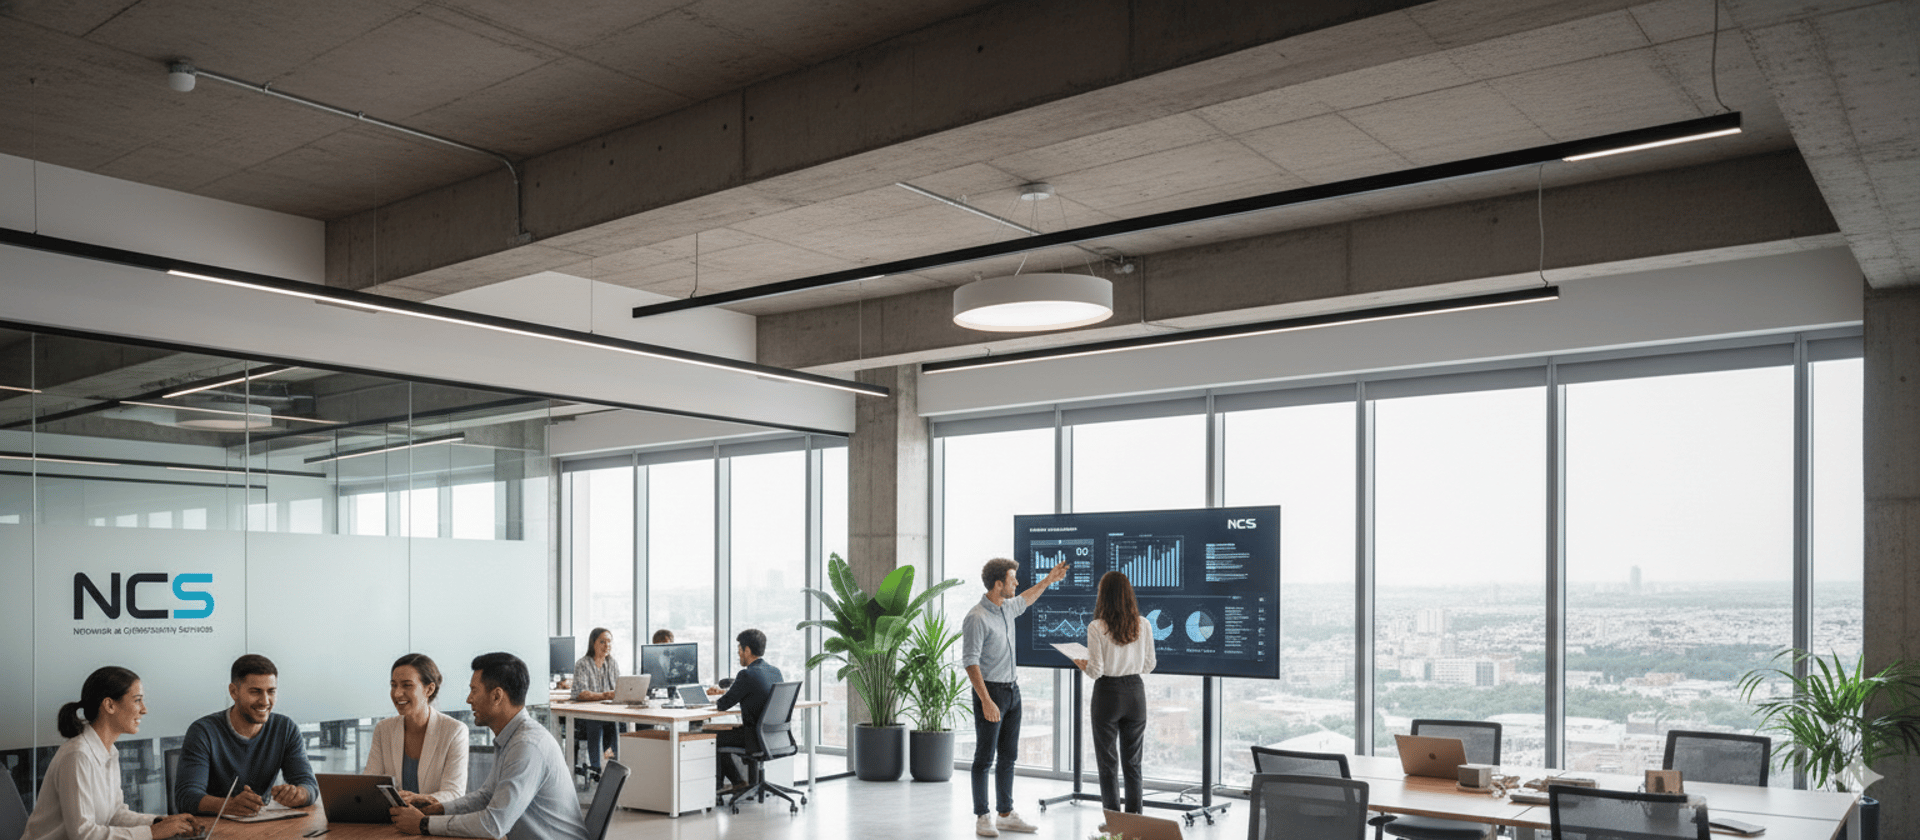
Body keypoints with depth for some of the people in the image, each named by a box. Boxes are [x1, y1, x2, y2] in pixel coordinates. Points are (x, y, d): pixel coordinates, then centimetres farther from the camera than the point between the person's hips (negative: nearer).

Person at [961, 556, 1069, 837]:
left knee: (1009, 756, 12)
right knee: (984, 758, -1)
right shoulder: (977, 618, -18)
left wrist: (1048, 580, 39)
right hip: (990, 691, -9)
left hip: (1012, 690, 9)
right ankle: (982, 817, 7)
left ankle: (1006, 814, 20)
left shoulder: (1007, 608, 8)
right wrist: (986, 701, -25)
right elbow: (970, 661, -21)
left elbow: (1025, 599, 34)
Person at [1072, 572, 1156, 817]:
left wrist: (1082, 664, 7)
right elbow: (1148, 666, 3)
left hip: (1108, 694, -3)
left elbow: (1096, 671, -14)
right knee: (1132, 762, 14)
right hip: (1135, 691, 4)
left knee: (1107, 763, 8)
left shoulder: (1096, 627, -14)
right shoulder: (1143, 625, -3)